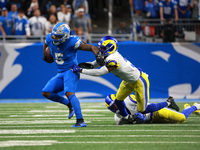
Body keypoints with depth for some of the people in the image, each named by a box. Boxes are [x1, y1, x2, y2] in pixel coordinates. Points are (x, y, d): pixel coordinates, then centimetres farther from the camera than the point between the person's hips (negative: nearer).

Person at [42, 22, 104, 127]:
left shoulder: (72, 42, -21)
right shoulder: (50, 39, -4)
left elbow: (92, 47, -15)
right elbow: (46, 45, 25)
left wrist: (98, 55, -32)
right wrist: (45, 55, 18)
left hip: (71, 71, -7)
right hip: (61, 73, 7)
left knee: (69, 93, -29)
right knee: (46, 93, -1)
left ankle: (80, 121, -32)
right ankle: (69, 104, 14)